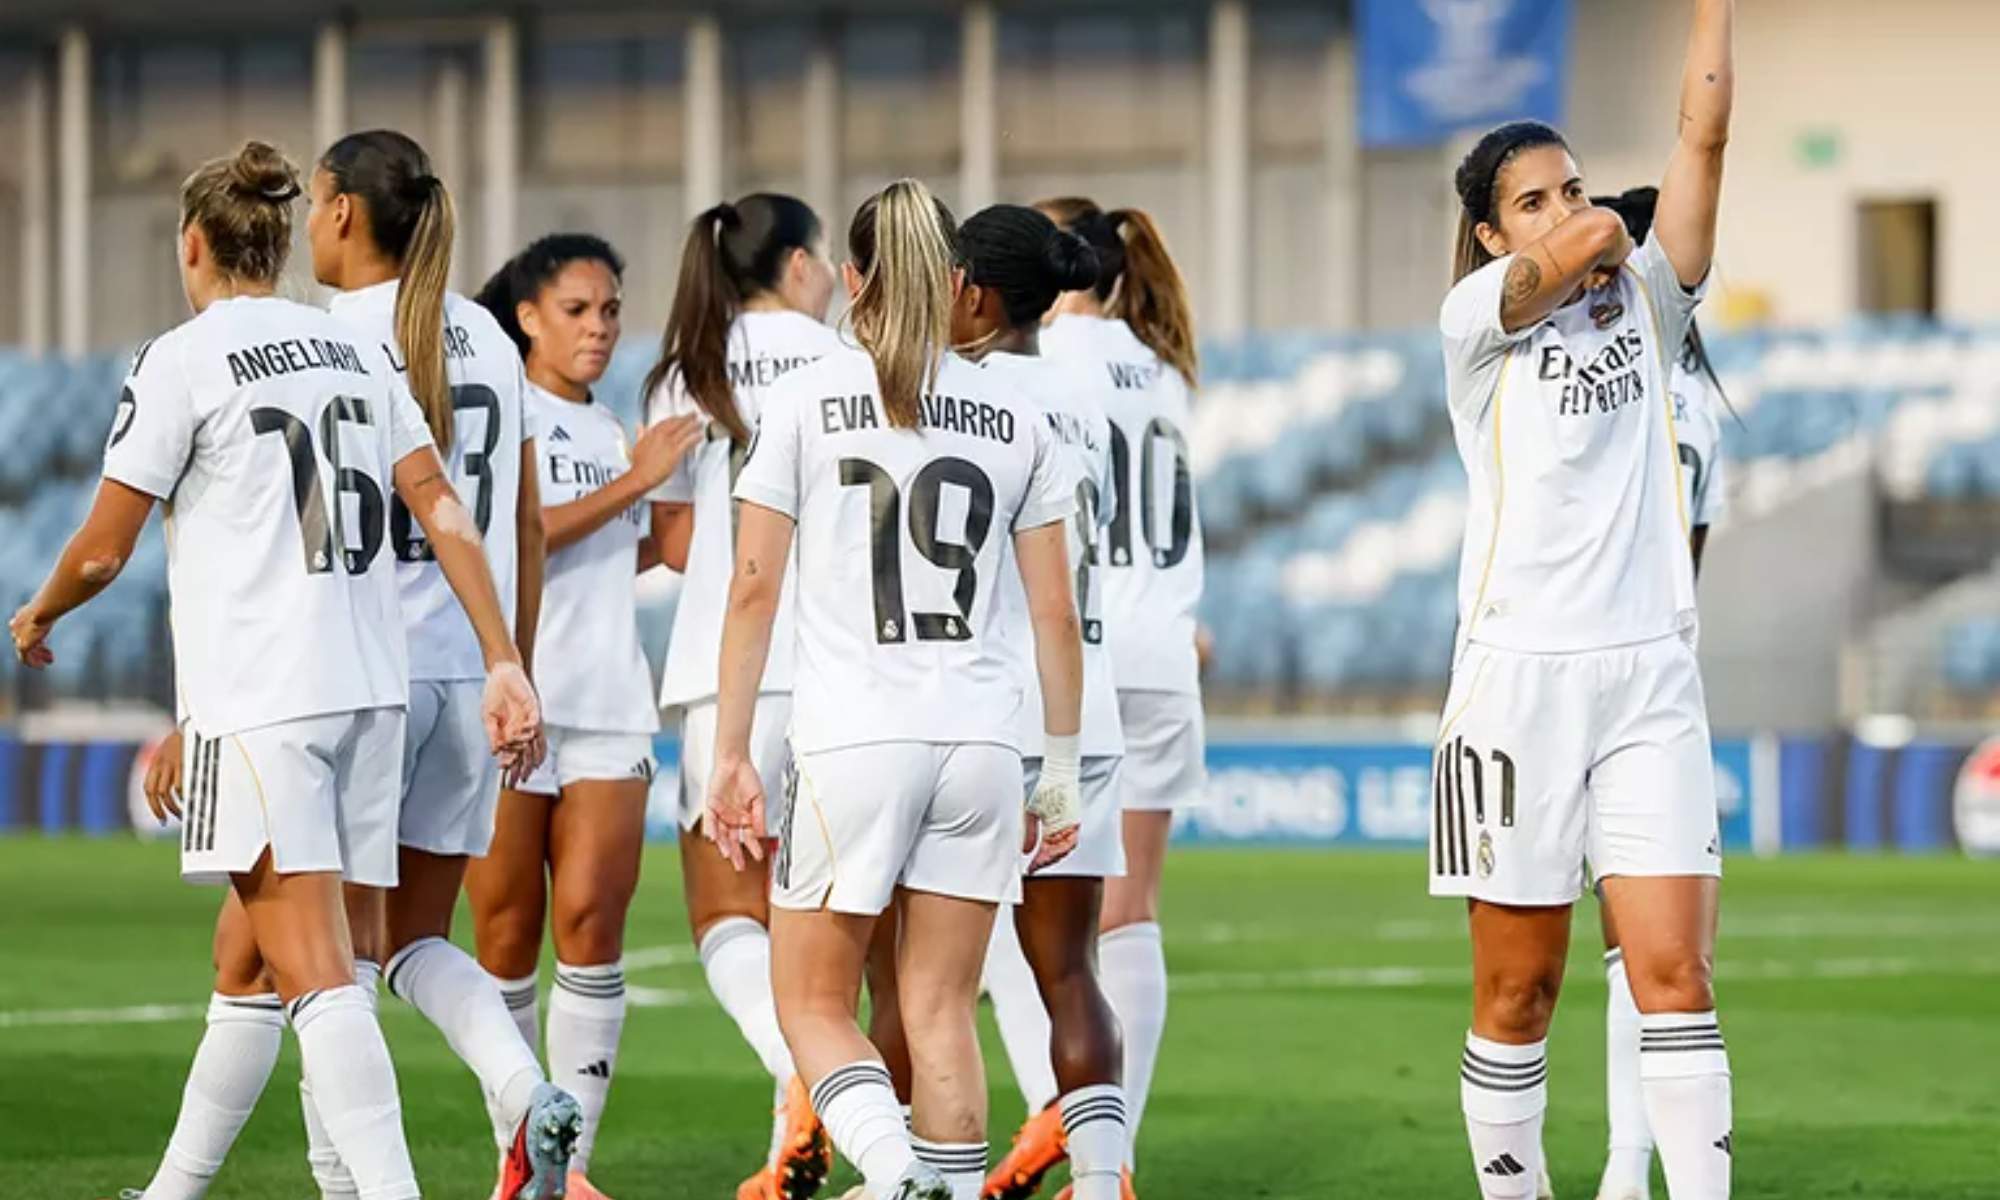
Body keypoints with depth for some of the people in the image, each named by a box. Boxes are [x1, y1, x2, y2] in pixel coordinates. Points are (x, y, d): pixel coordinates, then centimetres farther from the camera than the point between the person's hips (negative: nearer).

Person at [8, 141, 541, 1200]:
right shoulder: (354, 352, 13)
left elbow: (101, 553, -3)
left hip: (258, 702, -7)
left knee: (313, 972, -12)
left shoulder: (182, 360, -5)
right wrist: (504, 664, 5)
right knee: (259, 960, 16)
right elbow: (440, 509, 6)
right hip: (370, 692, 7)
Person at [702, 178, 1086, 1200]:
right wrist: (1062, 770, 15)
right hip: (981, 736, 3)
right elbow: (1055, 613, 8)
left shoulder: (806, 399, 1)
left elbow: (753, 589, -2)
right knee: (942, 1012, 9)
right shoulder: (1013, 417, 8)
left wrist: (730, 753, 3)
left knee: (813, 1003, 5)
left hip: (852, 738, -3)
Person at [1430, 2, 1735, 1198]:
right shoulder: (1477, 316, 1)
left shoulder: (1645, 300, 12)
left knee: (1675, 976, -6)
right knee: (1518, 994, 3)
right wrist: (1593, 245, 4)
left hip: (1651, 675, 3)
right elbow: (1590, 243, -17)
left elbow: (1703, 134, 2)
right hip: (1521, 678, -3)